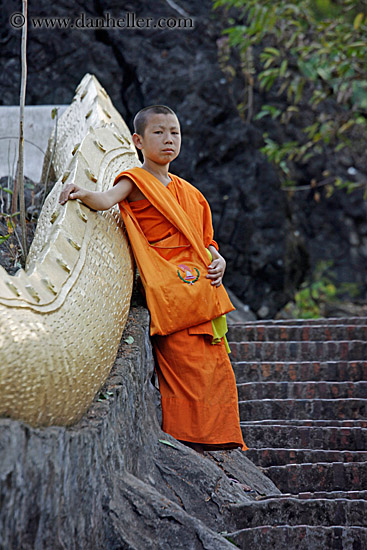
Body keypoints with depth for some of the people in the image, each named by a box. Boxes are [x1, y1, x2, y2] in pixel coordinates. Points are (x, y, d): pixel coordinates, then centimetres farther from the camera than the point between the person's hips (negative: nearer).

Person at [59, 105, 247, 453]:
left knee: (217, 371, 9)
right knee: (184, 368, -12)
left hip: (202, 291, 7)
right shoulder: (136, 182, 0)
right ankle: (185, 445, -4)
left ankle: (219, 443, 19)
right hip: (168, 294, -7)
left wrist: (217, 259, 5)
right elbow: (107, 200, -21)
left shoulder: (186, 191, 22)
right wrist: (83, 195, -42)